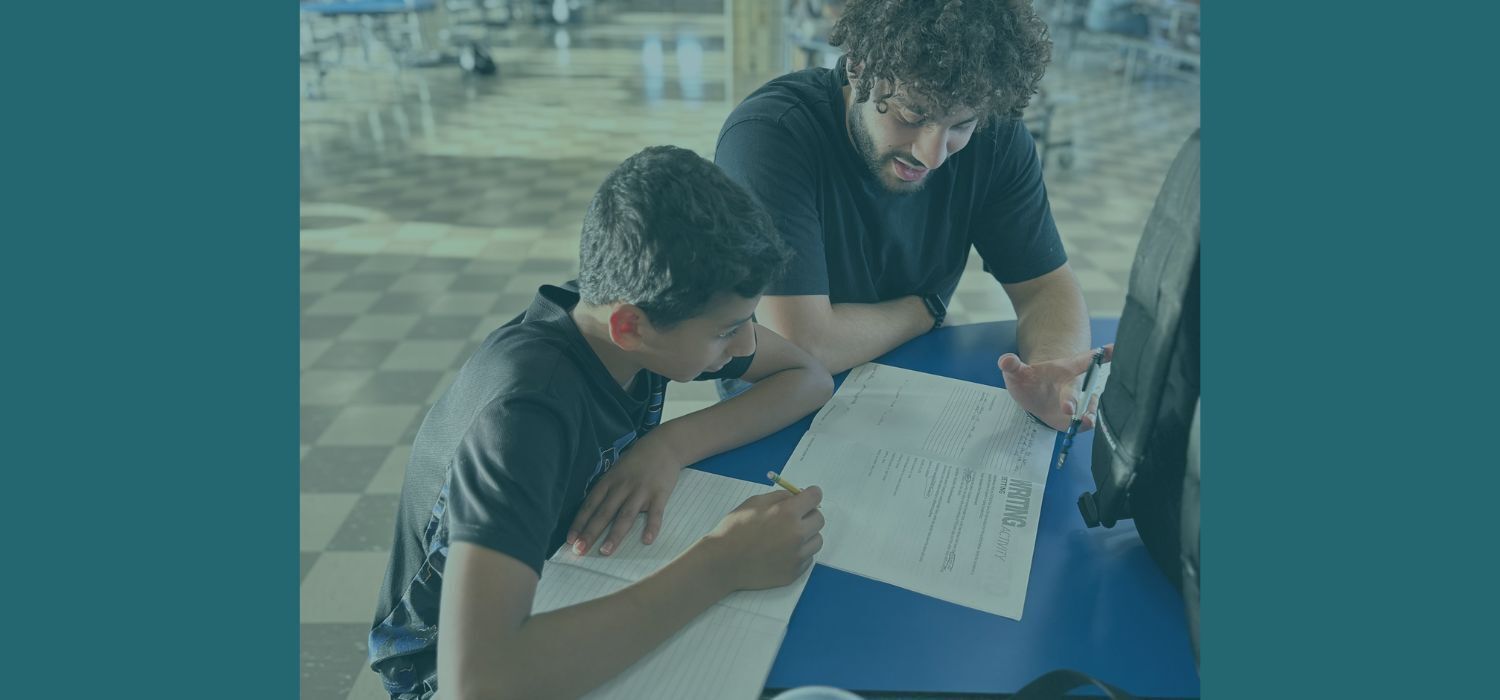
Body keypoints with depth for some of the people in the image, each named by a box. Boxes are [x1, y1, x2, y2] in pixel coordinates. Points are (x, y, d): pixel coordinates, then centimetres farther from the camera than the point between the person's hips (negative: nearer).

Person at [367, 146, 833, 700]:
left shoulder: (646, 307, -17)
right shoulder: (523, 414, -35)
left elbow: (811, 378, -11)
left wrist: (674, 445, -26)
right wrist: (722, 566, -40)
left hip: (580, 601, 6)